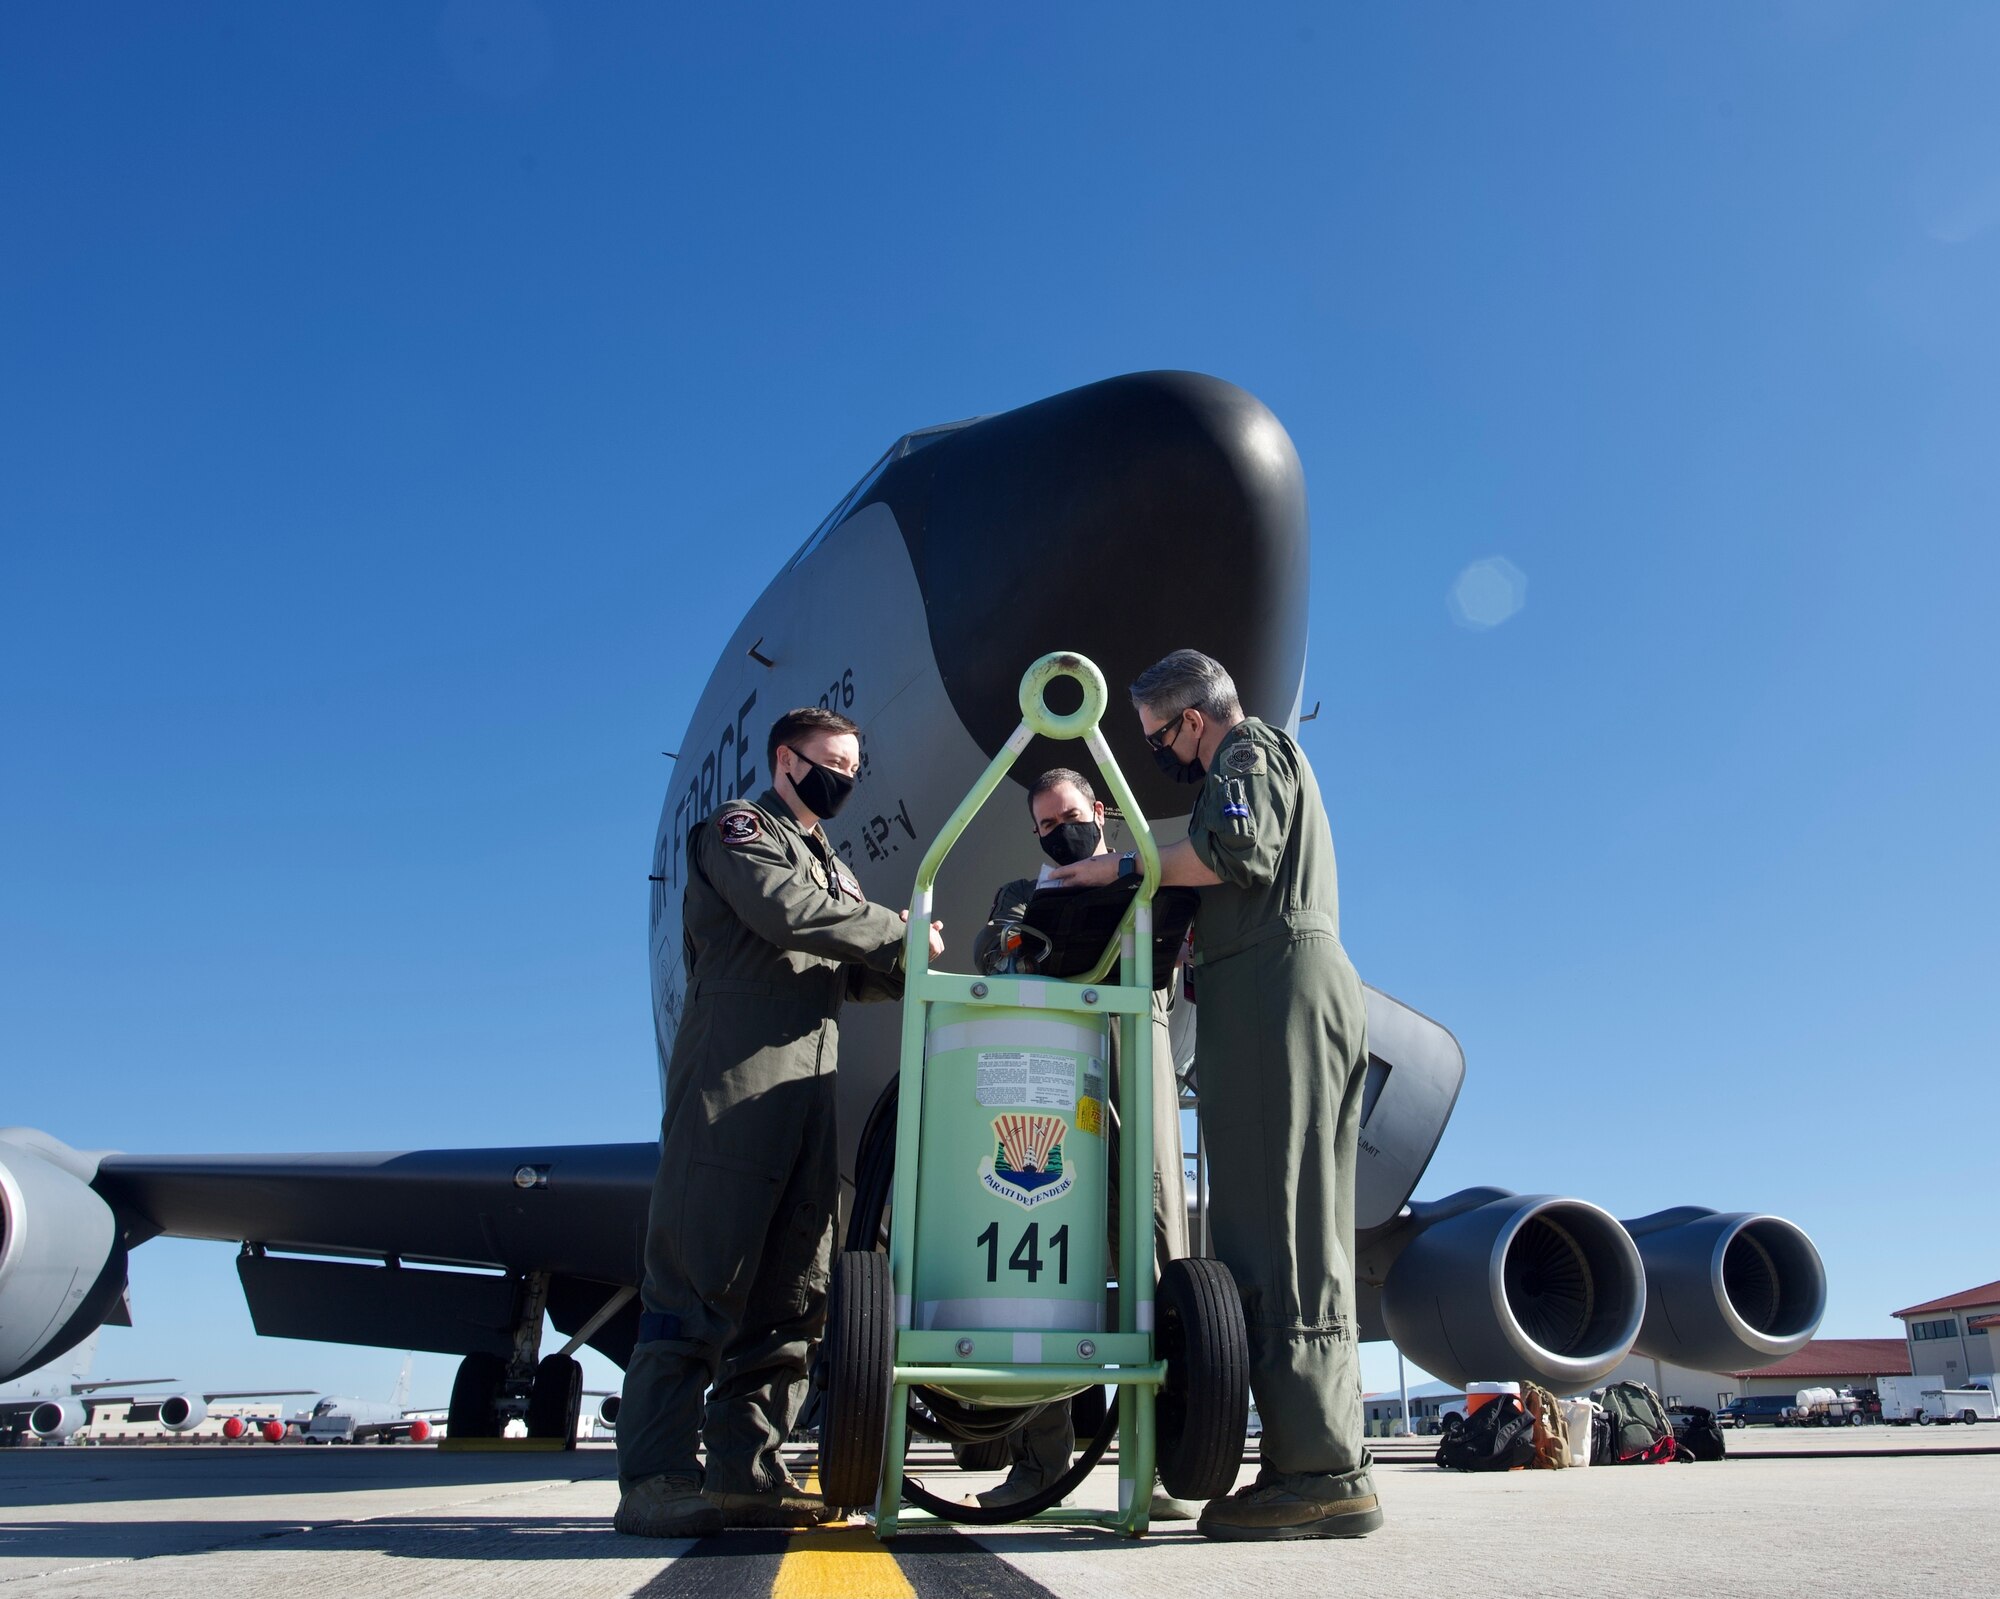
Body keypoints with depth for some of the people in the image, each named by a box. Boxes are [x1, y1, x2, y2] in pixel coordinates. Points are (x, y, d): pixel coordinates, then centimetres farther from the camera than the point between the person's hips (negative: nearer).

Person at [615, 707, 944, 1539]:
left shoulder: (832, 867, 30)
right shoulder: (737, 827, 6)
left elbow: (851, 973, 19)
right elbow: (785, 911, -14)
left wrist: (907, 968, -2)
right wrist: (898, 930, -6)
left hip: (810, 1088, 8)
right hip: (733, 1079, -8)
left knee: (789, 1291, 4)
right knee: (702, 1276, -11)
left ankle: (745, 1473, 8)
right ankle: (656, 1479, -9)